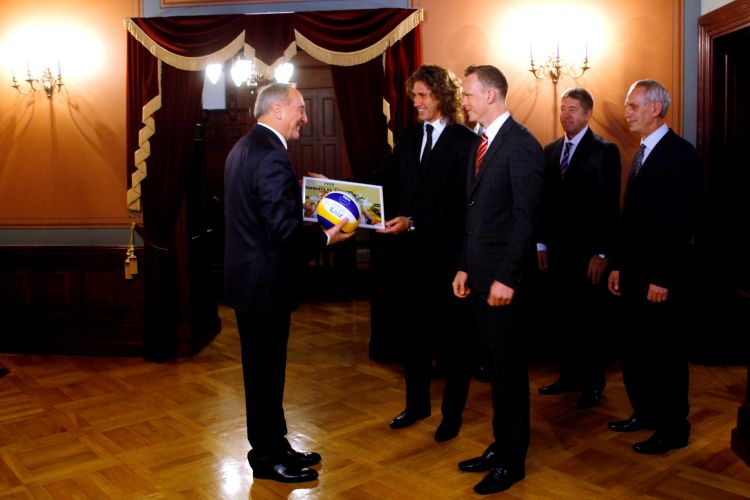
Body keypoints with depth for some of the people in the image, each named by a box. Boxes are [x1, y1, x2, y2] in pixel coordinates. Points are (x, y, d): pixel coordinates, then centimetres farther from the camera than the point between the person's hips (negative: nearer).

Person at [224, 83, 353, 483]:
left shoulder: (244, 147, 11)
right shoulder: (272, 156, -20)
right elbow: (284, 230, -24)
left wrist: (300, 203, 15)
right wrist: (327, 237, -10)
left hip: (249, 277, 10)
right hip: (265, 283, -10)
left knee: (264, 367, 18)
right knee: (266, 369, 4)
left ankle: (274, 446, 32)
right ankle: (267, 457, 20)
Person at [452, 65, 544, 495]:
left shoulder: (521, 144, -12)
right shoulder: (482, 144, 15)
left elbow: (525, 217, -18)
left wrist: (505, 278, -20)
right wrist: (466, 267, 14)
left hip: (504, 277, -8)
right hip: (480, 273, 8)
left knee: (509, 366, 3)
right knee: (497, 365, 16)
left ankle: (512, 460, 19)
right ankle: (500, 446, 29)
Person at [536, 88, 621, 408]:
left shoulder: (604, 151, -5)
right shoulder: (550, 151, 12)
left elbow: (610, 206, -9)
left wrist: (602, 253, -13)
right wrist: (542, 243, 9)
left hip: (588, 252, -5)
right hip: (557, 250, 5)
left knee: (589, 321, 6)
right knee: (564, 318, 11)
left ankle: (593, 384, 21)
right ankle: (570, 376, 26)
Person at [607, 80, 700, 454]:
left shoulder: (679, 154, -11)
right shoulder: (642, 154, 16)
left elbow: (679, 222, -18)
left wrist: (662, 277, -20)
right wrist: (618, 265, 13)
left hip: (659, 275, -8)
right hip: (634, 272, 8)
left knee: (664, 350, 2)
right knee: (634, 348, 14)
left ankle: (673, 428, 16)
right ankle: (645, 412, 30)